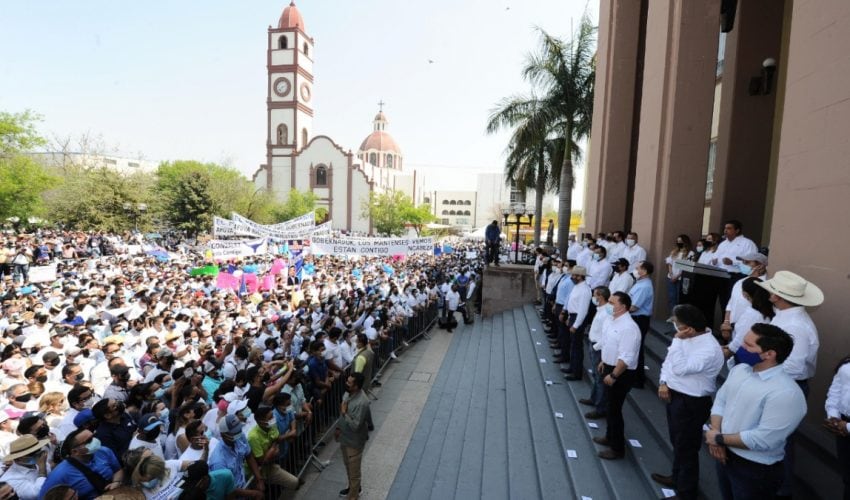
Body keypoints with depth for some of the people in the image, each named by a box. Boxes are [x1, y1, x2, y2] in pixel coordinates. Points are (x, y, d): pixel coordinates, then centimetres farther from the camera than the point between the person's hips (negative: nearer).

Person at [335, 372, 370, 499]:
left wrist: (344, 413, -26)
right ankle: (353, 487, 50)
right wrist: (338, 428, 10)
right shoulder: (348, 394, -7)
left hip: (354, 441, -9)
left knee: (354, 470, 12)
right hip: (345, 437, 9)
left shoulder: (361, 403, -34)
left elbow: (355, 426, -30)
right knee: (348, 465, 28)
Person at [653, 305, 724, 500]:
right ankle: (677, 478, 46)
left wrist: (677, 340, -29)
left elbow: (680, 368, -33)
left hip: (691, 404, -9)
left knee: (686, 448, 9)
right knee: (676, 442, 26)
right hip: (674, 396, 9)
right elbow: (669, 360, 11)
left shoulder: (709, 349, -27)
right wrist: (663, 383, -1)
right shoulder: (686, 338, 2)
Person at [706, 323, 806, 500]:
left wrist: (719, 439, -17)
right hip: (724, 456, 6)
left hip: (756, 471, -6)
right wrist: (715, 433, -11)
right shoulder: (739, 369, -3)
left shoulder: (786, 393, -26)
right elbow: (720, 400, 4)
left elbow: (763, 440, -27)